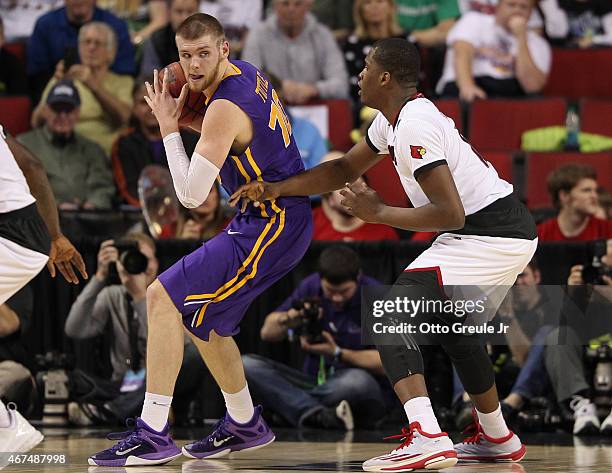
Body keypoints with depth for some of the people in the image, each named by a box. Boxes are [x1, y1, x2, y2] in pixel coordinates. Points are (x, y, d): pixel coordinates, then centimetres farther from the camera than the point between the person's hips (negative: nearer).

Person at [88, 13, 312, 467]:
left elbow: (192, 195, -22)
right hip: (281, 214, 10)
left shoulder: (225, 108, -21)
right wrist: (188, 119, 7)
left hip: (271, 227, -10)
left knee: (163, 297, -16)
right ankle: (245, 425, 33)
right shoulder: (245, 72, 7)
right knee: (200, 316, 21)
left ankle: (154, 434, -17)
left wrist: (169, 128, -12)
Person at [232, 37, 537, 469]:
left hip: (488, 235, -11)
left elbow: (450, 214, -24)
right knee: (453, 328, 30)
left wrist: (379, 213, -13)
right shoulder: (393, 119, 12)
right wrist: (277, 188, 13)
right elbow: (346, 168, 23)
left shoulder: (414, 126, -20)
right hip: (510, 229, 11)